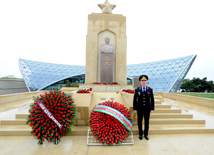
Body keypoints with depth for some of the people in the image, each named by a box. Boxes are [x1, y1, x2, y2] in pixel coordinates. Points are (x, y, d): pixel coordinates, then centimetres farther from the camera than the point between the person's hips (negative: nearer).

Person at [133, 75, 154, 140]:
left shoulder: (150, 89, -3)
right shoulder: (137, 90, -6)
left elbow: (152, 100, 1)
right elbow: (134, 100, -4)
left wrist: (152, 109, -2)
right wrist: (134, 109, -5)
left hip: (147, 109, 1)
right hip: (139, 109, -1)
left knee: (147, 122, 10)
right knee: (139, 122, 8)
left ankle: (146, 134, 28)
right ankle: (140, 134, 26)